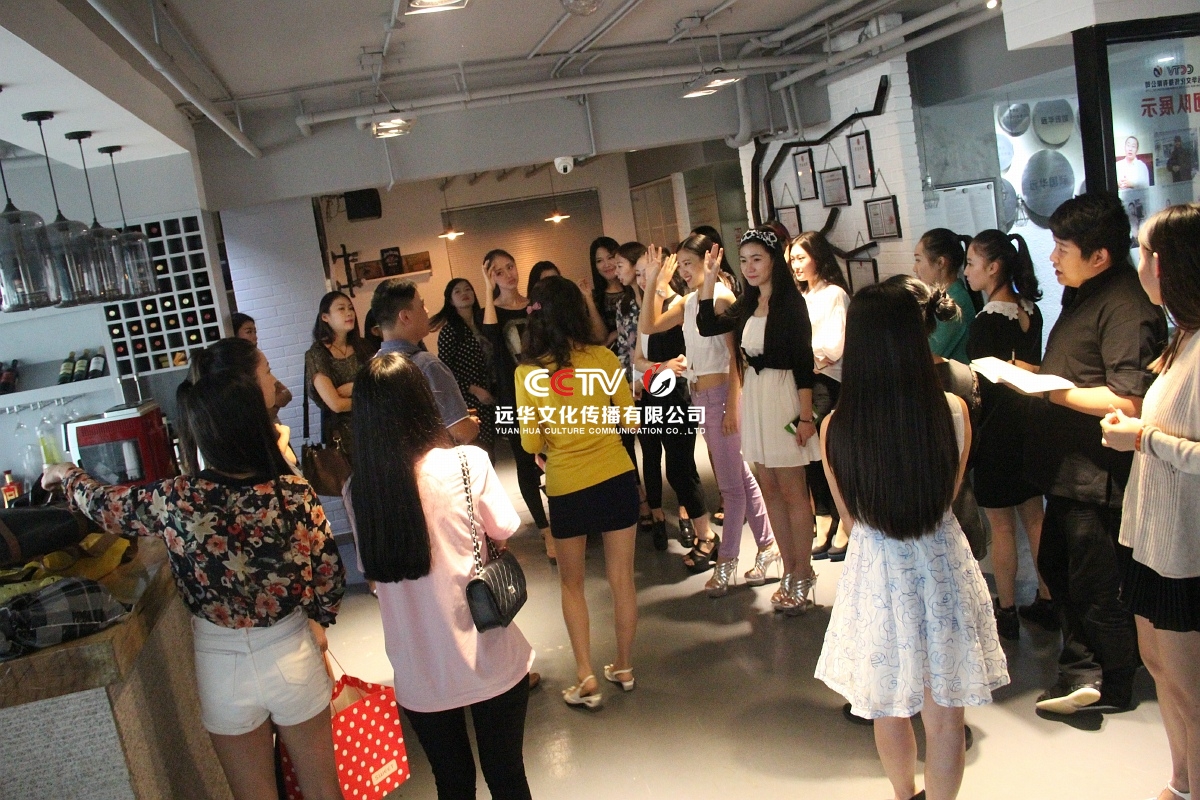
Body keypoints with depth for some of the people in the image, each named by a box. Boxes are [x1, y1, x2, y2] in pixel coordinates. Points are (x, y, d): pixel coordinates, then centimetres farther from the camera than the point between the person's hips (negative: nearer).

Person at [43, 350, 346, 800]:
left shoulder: (176, 500, -20)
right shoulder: (294, 493, -19)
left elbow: (104, 505, 1)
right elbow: (330, 575, -8)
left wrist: (65, 475, 23)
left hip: (221, 667, 0)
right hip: (291, 655, 0)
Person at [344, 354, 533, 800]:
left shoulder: (357, 491, -9)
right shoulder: (468, 462, -16)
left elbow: (372, 573, 3)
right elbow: (503, 533, -3)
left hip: (419, 674, 2)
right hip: (490, 662, -2)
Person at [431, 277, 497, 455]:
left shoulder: (482, 322, 10)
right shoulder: (449, 330, -8)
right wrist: (473, 389, -15)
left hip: (489, 395, 6)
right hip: (467, 398, -6)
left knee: (489, 446, 10)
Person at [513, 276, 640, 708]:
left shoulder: (527, 372, -10)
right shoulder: (602, 357, -7)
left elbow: (531, 443, -5)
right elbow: (631, 417, 1)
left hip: (566, 486, -1)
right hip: (616, 476, 1)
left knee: (572, 583, 18)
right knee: (622, 577, 15)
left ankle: (586, 678, 16)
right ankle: (624, 667, 29)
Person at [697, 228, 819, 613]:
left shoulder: (791, 302, -10)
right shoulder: (746, 306, 11)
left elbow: (804, 361, -13)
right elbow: (707, 325, 8)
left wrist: (805, 416, -16)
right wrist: (710, 277, 5)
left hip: (783, 398, -7)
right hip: (754, 397, 7)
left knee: (792, 493, 0)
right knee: (770, 491, 11)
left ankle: (803, 577, 11)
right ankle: (790, 572, 21)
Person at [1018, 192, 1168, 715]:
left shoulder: (1127, 307, -19)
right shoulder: (1081, 297, 14)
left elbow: (1128, 402, -27)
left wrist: (1054, 390, -21)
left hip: (1099, 477, -10)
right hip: (1069, 470, 10)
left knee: (1098, 589, 4)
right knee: (1056, 566, 17)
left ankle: (1113, 687, 23)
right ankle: (1082, 670, 29)